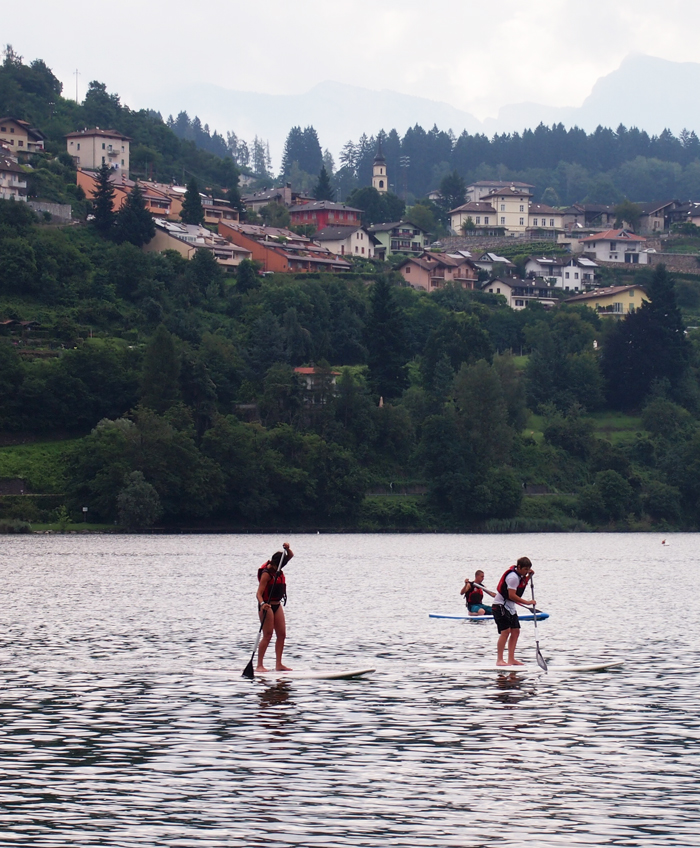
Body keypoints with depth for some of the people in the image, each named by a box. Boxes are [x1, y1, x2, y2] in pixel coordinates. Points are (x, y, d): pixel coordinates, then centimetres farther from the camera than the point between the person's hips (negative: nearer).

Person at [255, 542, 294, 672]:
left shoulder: (277, 570, 5)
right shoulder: (266, 573, -17)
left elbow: (290, 556, 13)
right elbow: (259, 593, -22)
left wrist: (287, 549, -8)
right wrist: (262, 604, -41)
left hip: (277, 605, 9)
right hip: (267, 606, -9)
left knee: (282, 634, 6)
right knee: (267, 635, -10)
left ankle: (279, 664, 9)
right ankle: (259, 665, -8)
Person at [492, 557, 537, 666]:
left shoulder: (519, 574, 8)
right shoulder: (513, 577, -22)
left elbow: (522, 585, 25)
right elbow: (512, 595, -25)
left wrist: (529, 576, 8)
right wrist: (527, 602, -19)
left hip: (510, 607, 10)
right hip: (500, 606, -10)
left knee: (515, 631, 6)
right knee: (506, 631, -17)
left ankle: (511, 659, 8)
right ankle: (499, 660, -18)